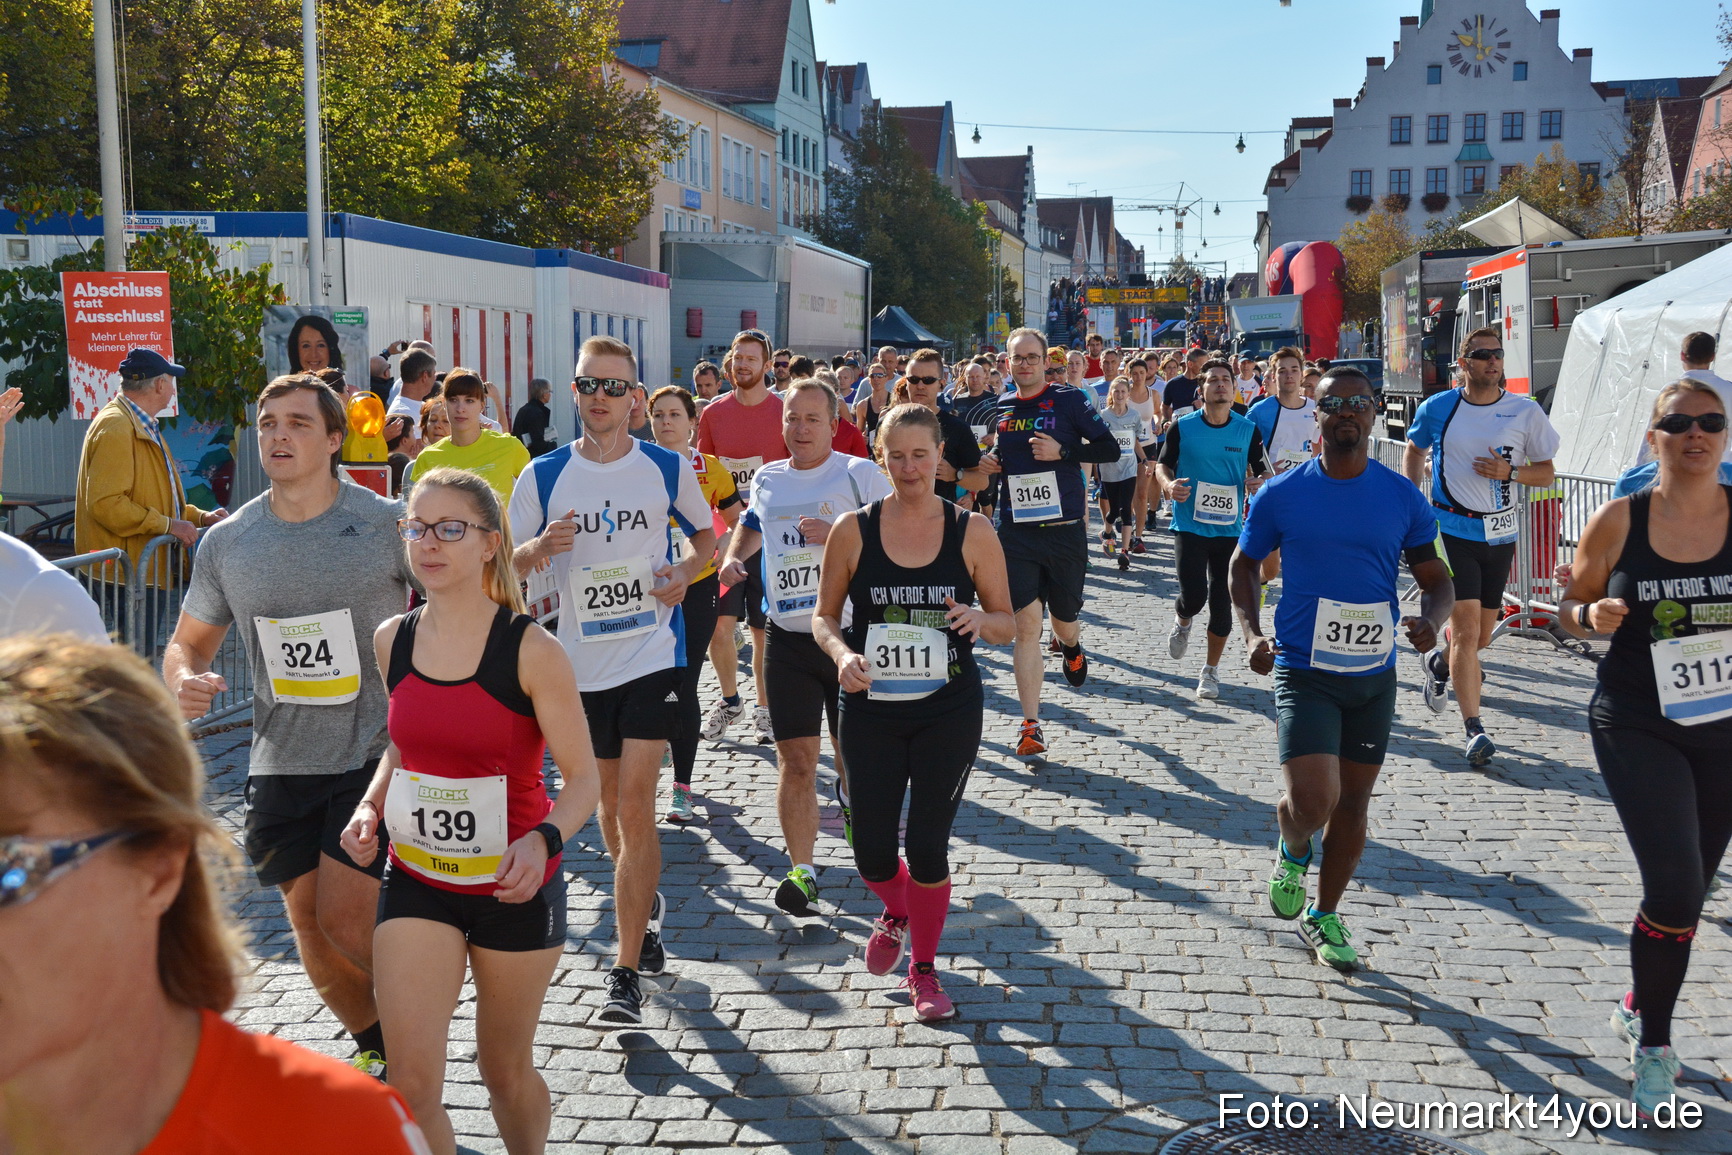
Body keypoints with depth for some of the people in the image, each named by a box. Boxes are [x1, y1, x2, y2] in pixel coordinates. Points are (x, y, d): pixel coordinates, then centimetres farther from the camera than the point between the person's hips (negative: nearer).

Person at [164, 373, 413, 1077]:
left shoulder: (389, 523, -6)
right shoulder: (226, 543, 3)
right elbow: (189, 641, 14)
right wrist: (183, 681, -9)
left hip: (376, 755, -4)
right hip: (282, 762, 4)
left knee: (344, 919, -11)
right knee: (311, 930, 10)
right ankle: (378, 1047, 33)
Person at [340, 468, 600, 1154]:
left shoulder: (530, 650, -16)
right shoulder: (392, 640, -1)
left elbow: (583, 777, -13)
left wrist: (543, 839, -32)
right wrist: (371, 806, -2)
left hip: (513, 886, -3)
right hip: (416, 880, 3)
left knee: (505, 1071, 15)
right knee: (411, 1084, -5)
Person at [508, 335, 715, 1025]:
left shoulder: (667, 468, -2)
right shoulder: (544, 476, -1)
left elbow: (706, 534, 13)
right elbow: (509, 561, 6)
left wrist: (687, 571, -8)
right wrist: (543, 547, -16)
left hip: (653, 655, -2)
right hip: (582, 661, 3)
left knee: (635, 802, -11)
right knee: (609, 799, 15)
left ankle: (626, 974, -6)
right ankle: (645, 901, 45)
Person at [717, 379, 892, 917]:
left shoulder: (859, 474, -3)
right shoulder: (766, 480, 13)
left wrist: (839, 534, -20)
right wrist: (733, 557, 13)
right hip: (788, 637, 3)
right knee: (794, 759, -5)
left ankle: (849, 792, 46)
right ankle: (802, 872, -3)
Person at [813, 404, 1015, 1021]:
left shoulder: (972, 532, -3)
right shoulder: (853, 530, -3)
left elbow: (1008, 622, 3)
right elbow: (824, 616, 5)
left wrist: (980, 620, -20)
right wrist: (842, 653, -16)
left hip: (949, 712, -1)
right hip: (872, 711, 1)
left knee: (928, 845, 1)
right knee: (872, 853, 4)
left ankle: (924, 969, 25)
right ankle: (897, 912, 41)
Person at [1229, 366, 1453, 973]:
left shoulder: (1403, 497, 0)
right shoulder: (1281, 494, -4)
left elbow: (1437, 579, 5)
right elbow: (1244, 566, 8)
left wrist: (1430, 618, -17)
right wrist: (1251, 633, -7)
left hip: (1374, 673, 3)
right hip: (1303, 670, -3)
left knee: (1353, 801, 12)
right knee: (1313, 800, -17)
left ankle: (1323, 915, 33)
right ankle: (1293, 853, 20)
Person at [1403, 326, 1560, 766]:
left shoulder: (1526, 412, 0)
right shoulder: (1436, 408, -1)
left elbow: (1546, 473, 7)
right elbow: (1414, 453, 18)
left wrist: (1510, 472, -13)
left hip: (1500, 533, 3)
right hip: (1452, 529, -3)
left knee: (1481, 635, 13)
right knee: (1466, 630, -13)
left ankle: (1440, 664, 46)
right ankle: (1474, 730, -10)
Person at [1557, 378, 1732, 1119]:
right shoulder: (1618, 522, -6)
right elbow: (1570, 608, 6)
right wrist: (1593, 617, -16)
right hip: (1637, 727, -2)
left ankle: (1640, 1010, 41)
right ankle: (1653, 1047, 10)